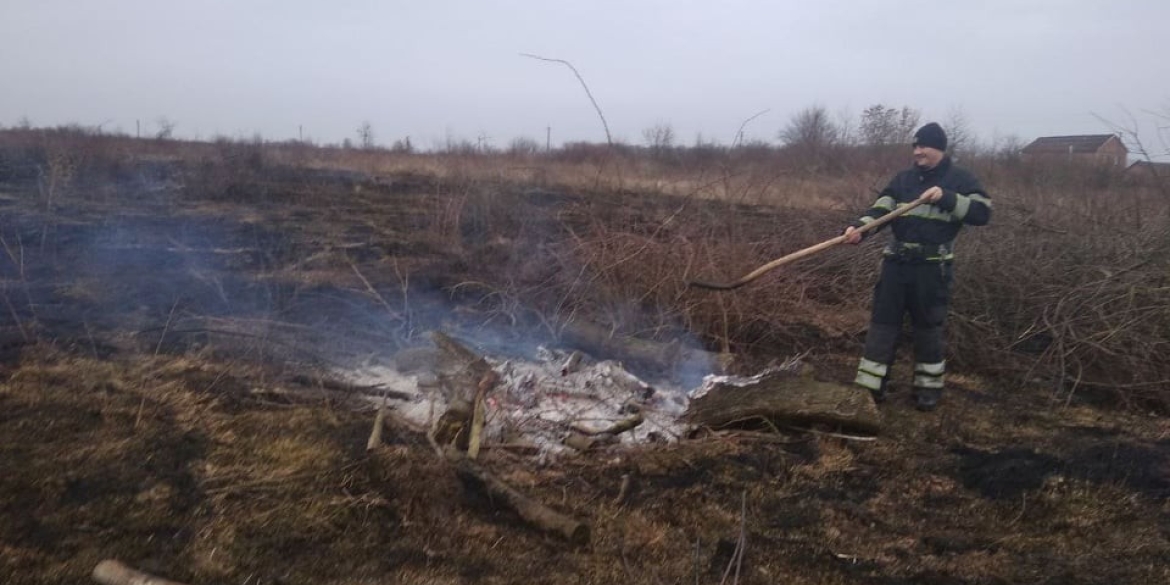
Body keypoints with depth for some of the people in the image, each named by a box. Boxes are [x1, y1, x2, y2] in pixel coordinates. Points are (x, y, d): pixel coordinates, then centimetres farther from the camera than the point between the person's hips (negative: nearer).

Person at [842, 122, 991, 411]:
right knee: (883, 318, 3)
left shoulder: (960, 179, 0)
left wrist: (947, 198, -20)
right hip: (897, 261, 3)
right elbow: (881, 208, -2)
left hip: (933, 266, -3)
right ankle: (872, 384, 11)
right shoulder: (904, 178, 9)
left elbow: (983, 212, -9)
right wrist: (860, 227, -21)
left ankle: (929, 386, 21)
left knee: (929, 325, 6)